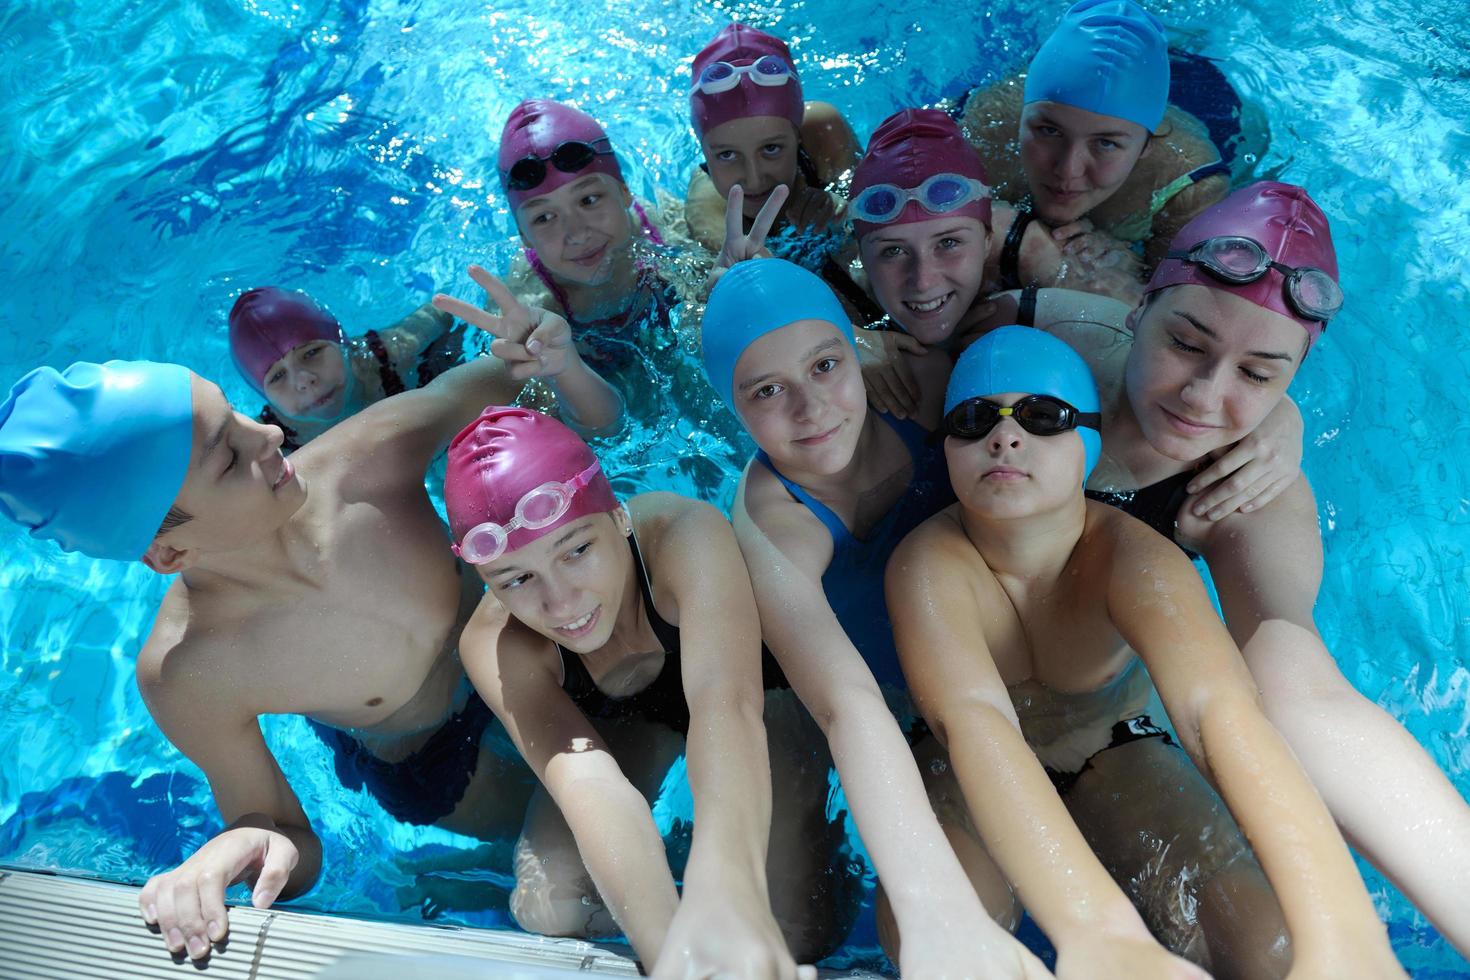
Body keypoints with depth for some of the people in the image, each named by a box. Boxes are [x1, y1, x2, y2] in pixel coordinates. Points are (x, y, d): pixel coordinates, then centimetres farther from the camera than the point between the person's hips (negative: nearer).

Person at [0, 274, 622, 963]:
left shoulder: (370, 453, -33)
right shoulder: (183, 678, -35)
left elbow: (595, 416, -20)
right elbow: (294, 849, -19)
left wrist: (557, 361, -44)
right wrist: (243, 850, -43)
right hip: (432, 765, -2)